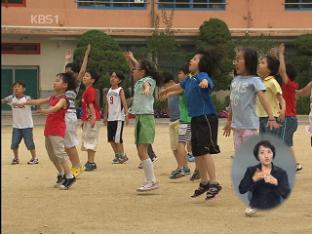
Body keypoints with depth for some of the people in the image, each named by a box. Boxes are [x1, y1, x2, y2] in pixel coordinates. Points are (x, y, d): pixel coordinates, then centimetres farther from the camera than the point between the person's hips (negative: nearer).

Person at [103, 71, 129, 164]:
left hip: (119, 118, -7)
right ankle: (117, 155, 18)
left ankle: (122, 155, 2)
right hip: (110, 118, 7)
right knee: (110, 138, 6)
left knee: (117, 137, -9)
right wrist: (105, 116, 16)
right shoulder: (109, 91, 13)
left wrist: (126, 114, -24)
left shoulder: (120, 90, -5)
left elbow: (124, 102, -14)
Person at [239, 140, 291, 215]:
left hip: (274, 209, -1)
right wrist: (253, 179, -23)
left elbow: (286, 194, -9)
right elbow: (241, 190, -8)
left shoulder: (281, 172, 2)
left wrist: (276, 182, -25)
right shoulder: (251, 171, 4)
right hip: (255, 208, 1)